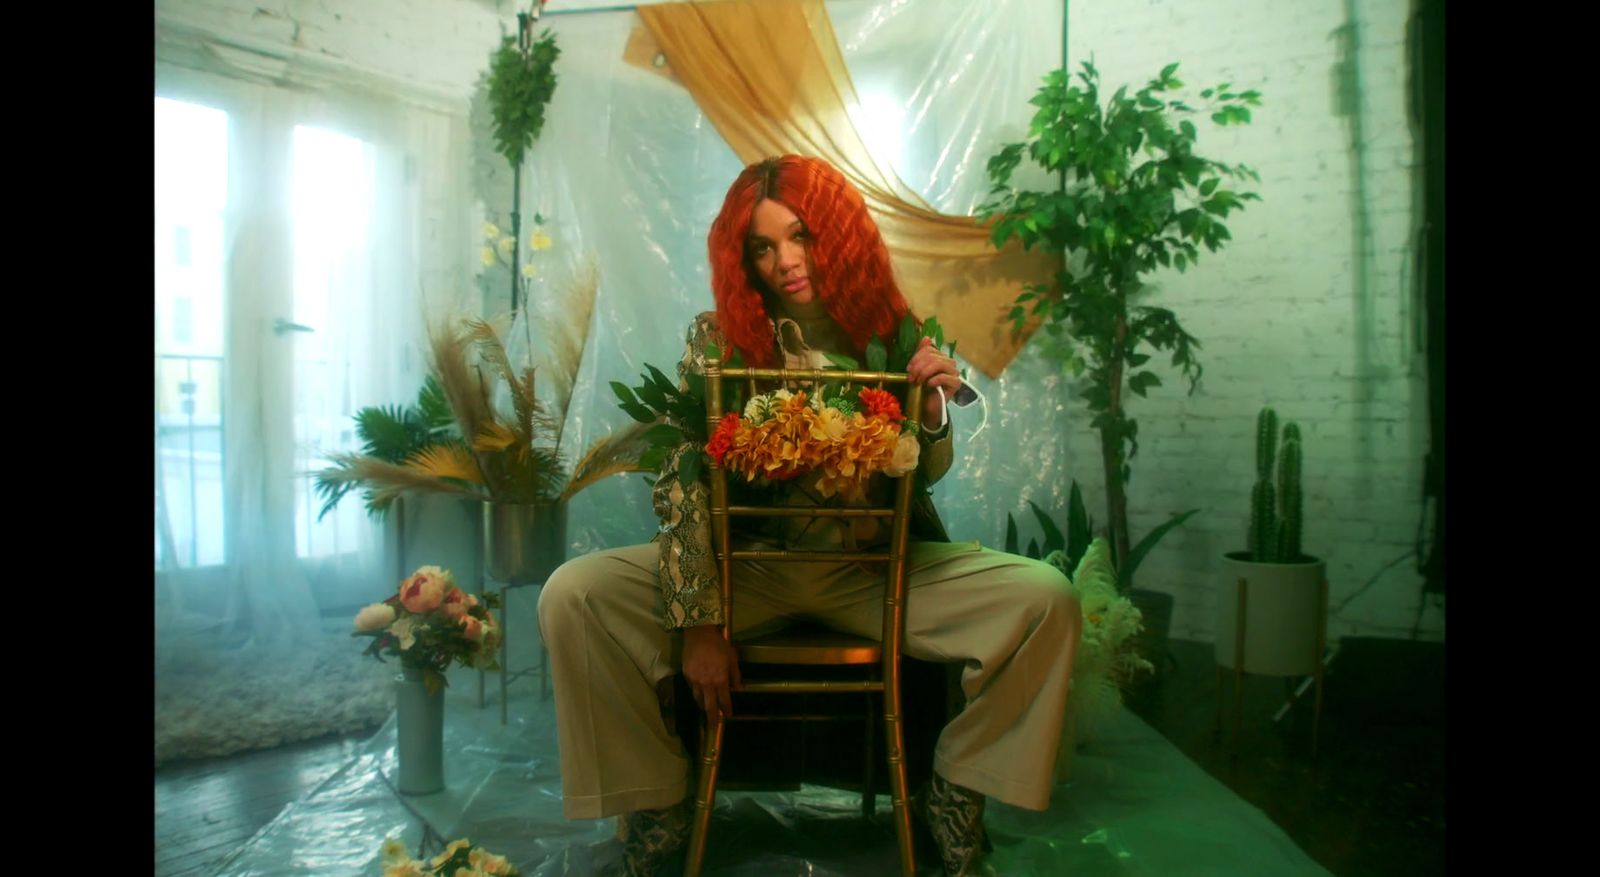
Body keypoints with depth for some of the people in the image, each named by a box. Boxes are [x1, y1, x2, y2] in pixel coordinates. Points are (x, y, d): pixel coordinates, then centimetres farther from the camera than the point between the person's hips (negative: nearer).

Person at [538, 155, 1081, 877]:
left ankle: (955, 793, 5)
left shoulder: (894, 333, 1)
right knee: (572, 599, -22)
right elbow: (682, 483, -10)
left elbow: (928, 473, 7)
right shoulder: (718, 338, -4)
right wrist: (698, 624, -19)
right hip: (746, 564, -1)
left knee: (1048, 602, -19)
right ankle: (658, 802, 2)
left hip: (876, 566, 1)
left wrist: (933, 406, -16)